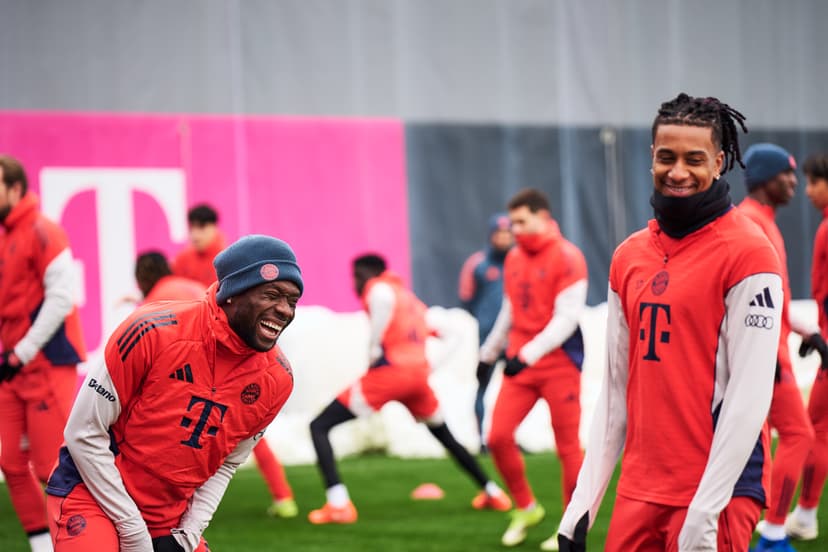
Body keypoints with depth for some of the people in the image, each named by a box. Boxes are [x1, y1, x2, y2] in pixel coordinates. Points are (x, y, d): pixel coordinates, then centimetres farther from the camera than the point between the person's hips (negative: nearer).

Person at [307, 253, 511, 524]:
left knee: (319, 426, -2)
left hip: (389, 371, -8)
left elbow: (384, 300, -24)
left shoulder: (378, 287, 4)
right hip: (419, 374, 8)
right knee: (445, 435, 33)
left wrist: (374, 348, -18)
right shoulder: (411, 300, 27)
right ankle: (492, 493, 36)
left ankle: (338, 504, -17)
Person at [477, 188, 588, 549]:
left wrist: (528, 354, -22)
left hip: (559, 365, -6)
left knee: (567, 445, 0)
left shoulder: (567, 258, -11)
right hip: (520, 364, 6)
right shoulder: (514, 259, 11)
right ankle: (525, 508, 15)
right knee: (498, 437, -3)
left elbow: (566, 319, -16)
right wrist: (488, 354, 28)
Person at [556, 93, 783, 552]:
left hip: (716, 493, -6)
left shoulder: (747, 253, -8)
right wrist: (583, 502, 11)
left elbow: (749, 397, -13)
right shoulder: (629, 257, 13)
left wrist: (705, 512, -17)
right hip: (639, 493, 6)